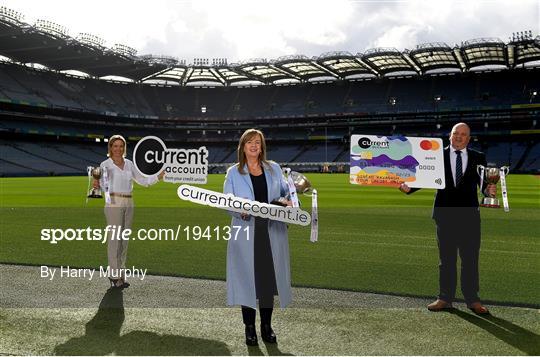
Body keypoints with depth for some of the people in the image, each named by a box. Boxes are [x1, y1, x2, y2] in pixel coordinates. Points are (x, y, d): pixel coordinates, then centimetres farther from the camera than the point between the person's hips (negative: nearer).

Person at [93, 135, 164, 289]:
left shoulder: (129, 164, 12)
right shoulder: (105, 165, -2)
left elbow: (143, 181, 14)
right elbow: (103, 185, -13)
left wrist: (159, 176, 1)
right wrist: (97, 185, -35)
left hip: (128, 204, 5)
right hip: (114, 203, -5)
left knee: (124, 241, 8)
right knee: (114, 239, -5)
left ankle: (121, 275, 17)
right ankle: (114, 276, 2)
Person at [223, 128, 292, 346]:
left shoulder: (274, 169, 11)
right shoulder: (234, 173, 6)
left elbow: (286, 192, 14)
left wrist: (289, 201, -9)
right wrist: (240, 210, -19)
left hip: (272, 231, 2)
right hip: (246, 232, -2)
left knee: (269, 277, 7)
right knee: (247, 277, 1)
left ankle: (266, 326, 22)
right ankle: (249, 328, 16)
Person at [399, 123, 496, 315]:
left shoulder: (478, 158, 7)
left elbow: (483, 183, 1)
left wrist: (489, 190, -21)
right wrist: (408, 187, -20)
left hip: (469, 215, 0)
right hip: (445, 214, 0)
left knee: (470, 259, 5)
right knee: (446, 258, 8)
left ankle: (473, 300, 16)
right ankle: (445, 299, 17)